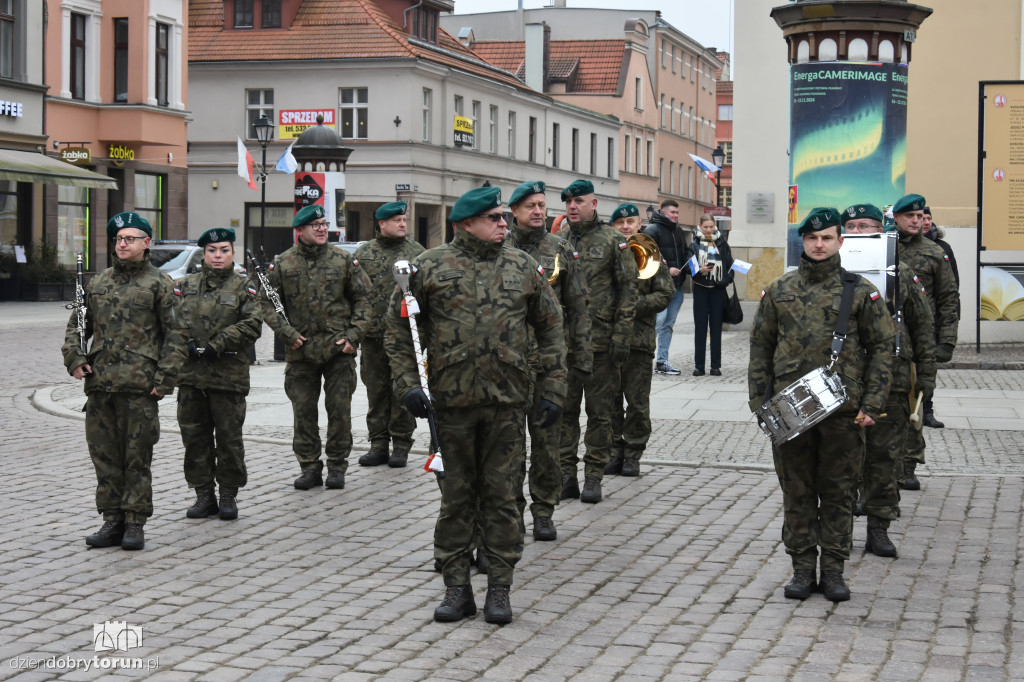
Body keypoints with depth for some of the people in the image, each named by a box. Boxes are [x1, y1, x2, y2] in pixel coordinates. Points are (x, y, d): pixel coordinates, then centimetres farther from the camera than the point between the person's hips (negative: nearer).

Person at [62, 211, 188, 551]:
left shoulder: (159, 284, 2)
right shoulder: (98, 284, 15)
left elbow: (174, 334, -1)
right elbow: (76, 324, 22)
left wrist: (164, 378, -9)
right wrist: (74, 357, 4)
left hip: (139, 386, -5)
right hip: (100, 385, 5)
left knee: (137, 458, -1)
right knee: (105, 456, 8)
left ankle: (134, 524, 5)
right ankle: (112, 520, 16)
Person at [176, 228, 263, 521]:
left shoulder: (244, 287, 3)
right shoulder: (185, 285, 12)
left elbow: (252, 324, -7)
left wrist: (219, 344, -15)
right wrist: (185, 343, -9)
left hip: (229, 374, -3)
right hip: (190, 373, 3)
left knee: (229, 437, 2)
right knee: (194, 436, 6)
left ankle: (229, 495, 13)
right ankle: (204, 495, 16)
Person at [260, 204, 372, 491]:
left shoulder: (344, 260, 3)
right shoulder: (282, 264, 3)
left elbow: (363, 299, 6)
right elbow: (267, 303, 6)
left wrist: (354, 335, -4)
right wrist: (287, 333, -6)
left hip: (339, 349, -1)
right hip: (300, 351, 1)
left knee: (340, 409, 1)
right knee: (303, 412, 5)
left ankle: (337, 466, 13)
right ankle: (310, 467, 15)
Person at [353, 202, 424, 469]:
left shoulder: (416, 252, 7)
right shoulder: (363, 254, 9)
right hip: (373, 336, 2)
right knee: (376, 389, 7)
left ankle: (401, 444, 7)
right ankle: (378, 444, 15)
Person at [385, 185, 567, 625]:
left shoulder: (523, 267, 7)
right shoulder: (429, 267, 0)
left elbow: (551, 329, 11)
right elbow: (398, 329, 4)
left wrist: (553, 389, 5)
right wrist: (408, 384, -6)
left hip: (508, 403, 1)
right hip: (451, 402, -1)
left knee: (502, 495, 5)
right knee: (456, 496, 7)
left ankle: (499, 589, 14)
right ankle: (456, 588, 16)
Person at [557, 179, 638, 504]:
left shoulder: (612, 241, -1)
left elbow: (628, 291, -2)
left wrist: (621, 336, -9)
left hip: (601, 341, -3)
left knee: (599, 411, 4)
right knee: (564, 409, 5)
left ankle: (593, 477, 11)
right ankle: (566, 475, 12)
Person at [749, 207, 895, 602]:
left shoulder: (861, 292, 2)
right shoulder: (778, 291, 8)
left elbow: (882, 347, 3)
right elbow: (760, 347, 11)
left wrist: (872, 404, -5)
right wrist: (759, 402, 3)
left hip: (843, 412, -1)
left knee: (838, 492, 5)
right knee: (797, 492, 6)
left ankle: (834, 570, 14)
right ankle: (802, 569, 15)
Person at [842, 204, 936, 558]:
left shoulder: (902, 276, 8)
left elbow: (922, 329, 11)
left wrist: (926, 374, 6)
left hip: (891, 381, 1)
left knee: (885, 455, 4)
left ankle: (879, 528, 14)